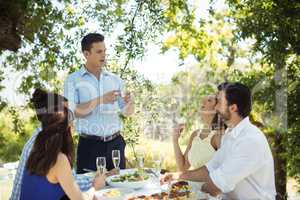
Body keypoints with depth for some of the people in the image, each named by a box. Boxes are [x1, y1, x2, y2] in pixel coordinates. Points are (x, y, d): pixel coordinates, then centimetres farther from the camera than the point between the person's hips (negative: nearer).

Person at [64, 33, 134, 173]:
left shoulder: (115, 79, 11)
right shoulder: (73, 80, 0)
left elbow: (127, 112, 11)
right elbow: (72, 112, -13)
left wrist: (130, 102, -11)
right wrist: (100, 100, -23)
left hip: (116, 143, 4)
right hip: (89, 146, -3)